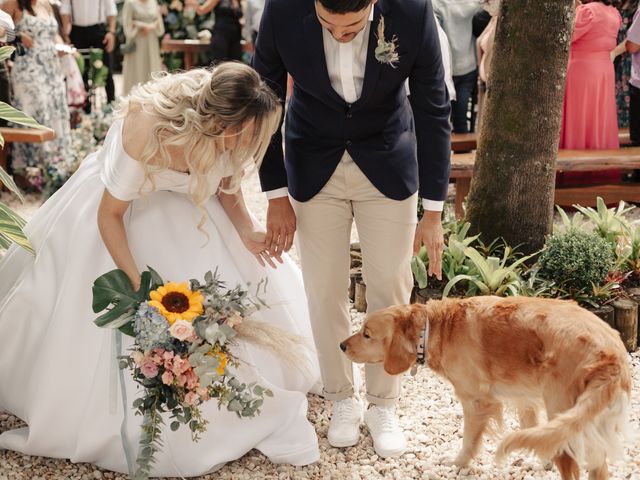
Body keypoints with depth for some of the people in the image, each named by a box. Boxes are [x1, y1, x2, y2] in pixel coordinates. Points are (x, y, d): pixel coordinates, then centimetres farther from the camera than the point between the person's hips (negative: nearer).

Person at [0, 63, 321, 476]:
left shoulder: (230, 131, -26)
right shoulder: (145, 131, -41)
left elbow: (227, 185, -4)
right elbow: (110, 215, -27)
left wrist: (247, 233, -22)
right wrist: (137, 287, -31)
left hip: (184, 202, 5)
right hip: (121, 202, -4)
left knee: (254, 281, -4)